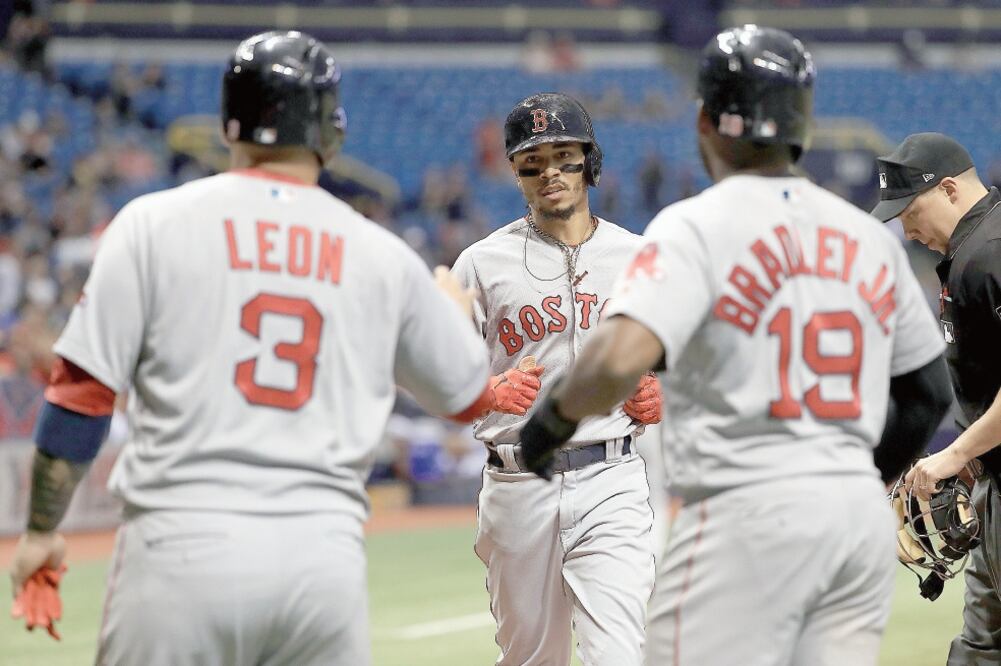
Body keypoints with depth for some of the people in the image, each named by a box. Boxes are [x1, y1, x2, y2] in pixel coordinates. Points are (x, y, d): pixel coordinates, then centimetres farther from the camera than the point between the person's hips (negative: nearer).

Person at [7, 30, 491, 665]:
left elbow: (81, 397, -2)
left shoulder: (154, 223, 2)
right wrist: (455, 305, 44)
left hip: (182, 548, -2)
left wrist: (41, 530, 9)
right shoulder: (384, 255, 9)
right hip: (326, 558, 2)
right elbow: (470, 394, 23)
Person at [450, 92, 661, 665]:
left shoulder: (640, 259, 9)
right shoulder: (484, 263, 4)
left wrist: (659, 399, -4)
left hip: (612, 482, 0)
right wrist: (494, 393, -19)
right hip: (517, 484, 1)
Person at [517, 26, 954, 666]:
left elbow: (621, 361, -22)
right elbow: (931, 393, 19)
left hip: (746, 513, -6)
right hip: (863, 516, 6)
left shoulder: (699, 226, -7)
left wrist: (554, 417, -3)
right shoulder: (871, 236, 12)